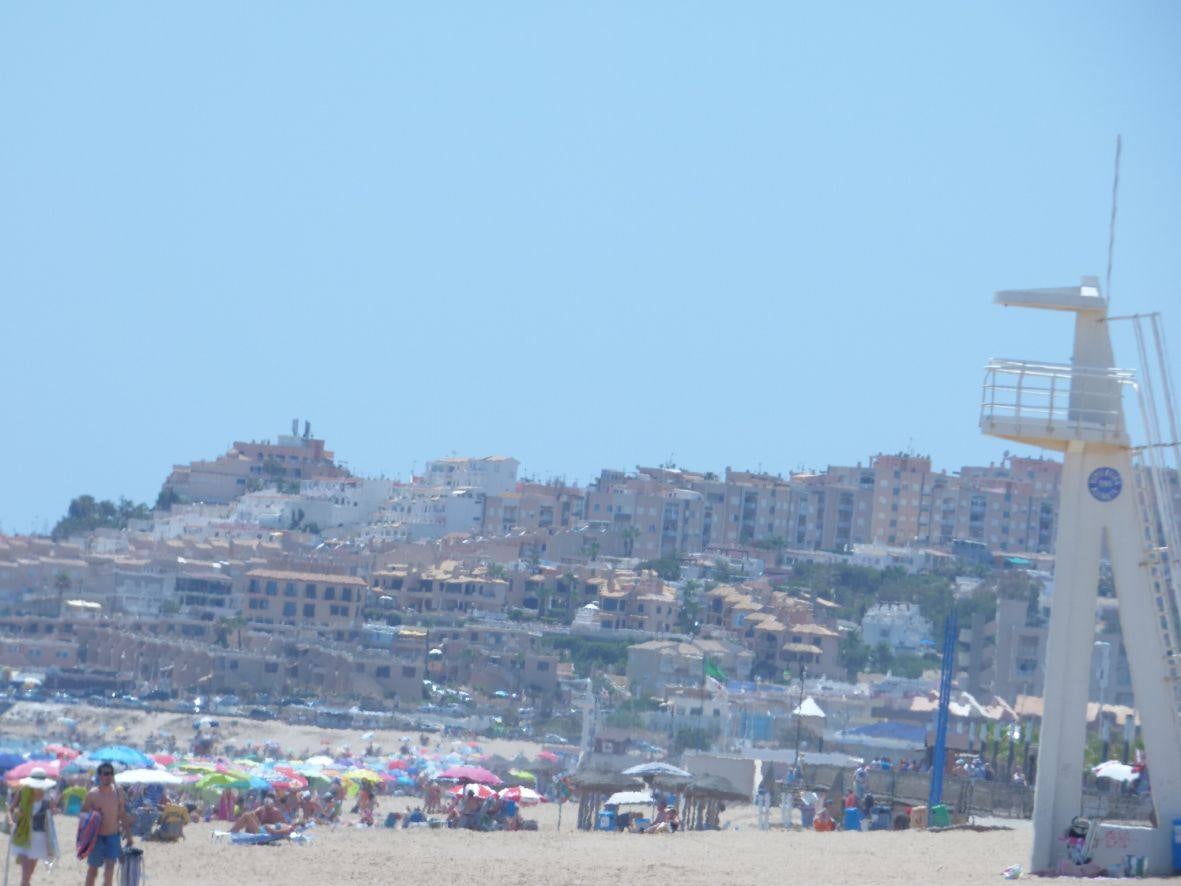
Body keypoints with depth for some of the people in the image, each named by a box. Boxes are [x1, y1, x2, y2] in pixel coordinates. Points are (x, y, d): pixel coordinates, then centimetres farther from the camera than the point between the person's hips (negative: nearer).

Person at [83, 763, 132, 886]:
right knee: (92, 870, 10)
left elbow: (123, 816, 11)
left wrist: (128, 835, 10)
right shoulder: (92, 794, -7)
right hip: (96, 837, -2)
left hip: (113, 837, 2)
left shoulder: (118, 793, 2)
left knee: (109, 870, -8)